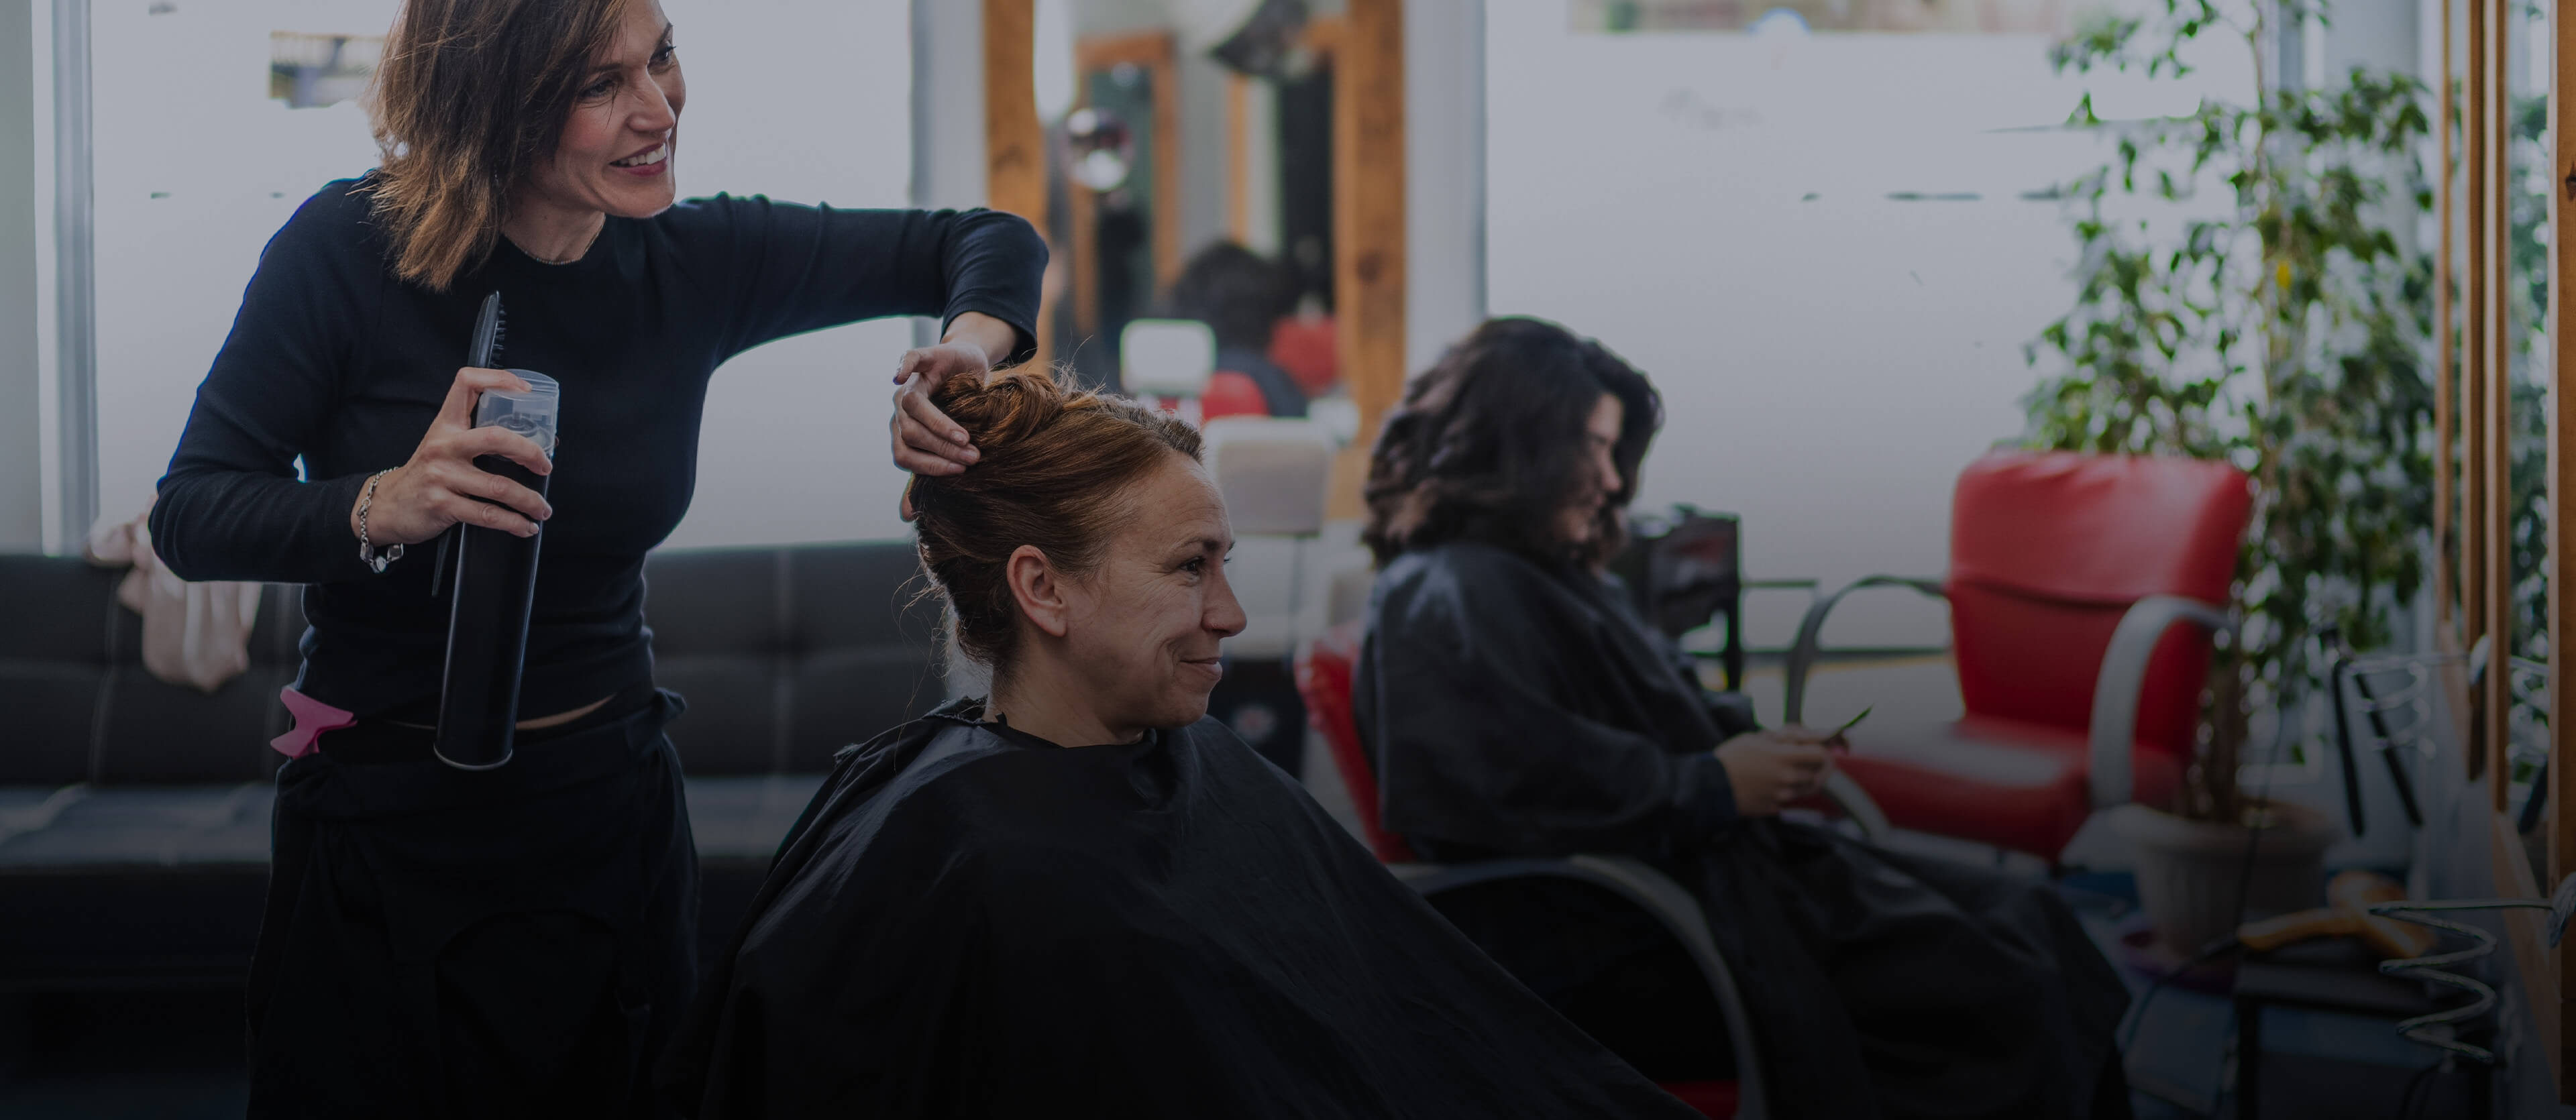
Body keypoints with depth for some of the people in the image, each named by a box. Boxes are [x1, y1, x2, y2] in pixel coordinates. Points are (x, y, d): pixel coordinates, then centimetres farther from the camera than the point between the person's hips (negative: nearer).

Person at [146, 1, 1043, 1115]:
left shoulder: (688, 263, -4)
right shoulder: (350, 248, -13)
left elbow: (990, 242, 4)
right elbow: (188, 515, -12)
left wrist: (973, 344, -18)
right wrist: (382, 509, -31)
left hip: (610, 806, 3)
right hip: (385, 831, -3)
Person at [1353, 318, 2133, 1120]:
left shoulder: (1550, 576, 20)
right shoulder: (1444, 600, -12)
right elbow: (1522, 785, -25)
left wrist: (1750, 747, 5)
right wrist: (1715, 785, -16)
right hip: (1614, 945, -11)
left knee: (2031, 925, 1)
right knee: (2002, 995, -18)